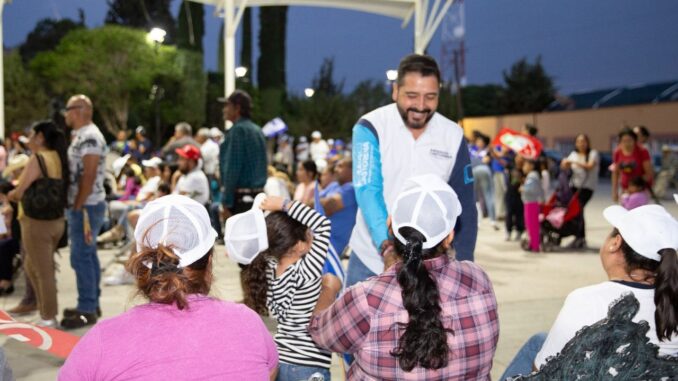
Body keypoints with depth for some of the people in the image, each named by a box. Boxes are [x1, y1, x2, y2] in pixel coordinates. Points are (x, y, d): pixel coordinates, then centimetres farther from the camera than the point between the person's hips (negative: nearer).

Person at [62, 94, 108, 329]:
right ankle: (91, 304, 23)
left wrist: (78, 207, -21)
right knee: (89, 256, 14)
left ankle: (87, 310, 2)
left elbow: (88, 177, -23)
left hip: (86, 207, -10)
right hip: (84, 205, 10)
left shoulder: (89, 137, -18)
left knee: (81, 258, -6)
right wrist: (77, 206, 16)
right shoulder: (81, 135, 14)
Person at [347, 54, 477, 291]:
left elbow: (465, 207, 3)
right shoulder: (371, 128, -10)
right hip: (371, 262, -1)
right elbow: (367, 191, -20)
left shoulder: (453, 136, -1)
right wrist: (385, 242, -35)